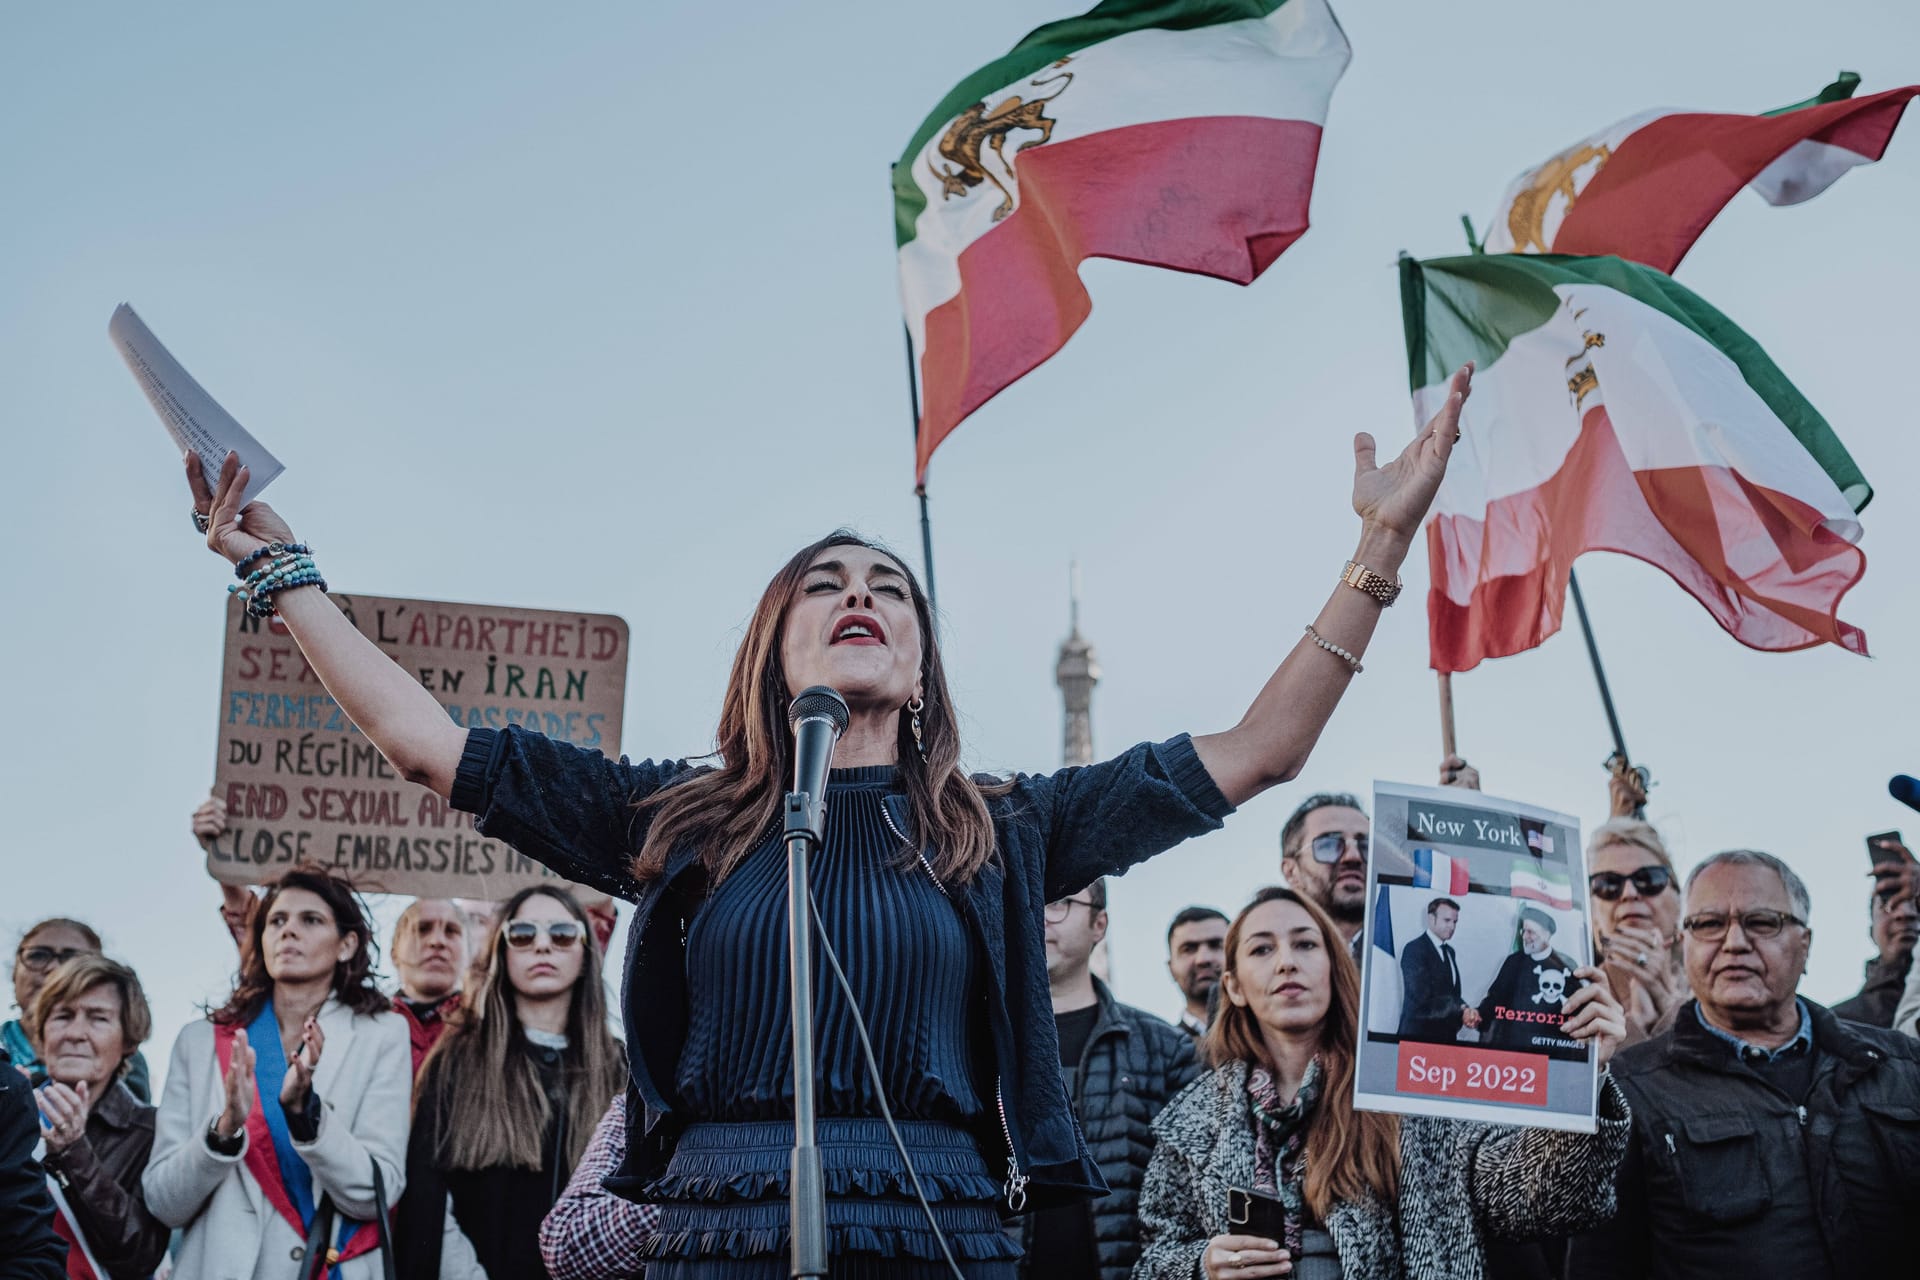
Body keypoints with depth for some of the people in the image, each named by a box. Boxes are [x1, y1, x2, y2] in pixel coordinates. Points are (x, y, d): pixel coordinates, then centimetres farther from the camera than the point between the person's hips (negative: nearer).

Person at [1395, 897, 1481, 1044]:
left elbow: (1453, 994, 14)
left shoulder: (1450, 952, 15)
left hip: (1447, 1033, 7)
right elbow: (1422, 997, -17)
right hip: (1419, 1033, -7)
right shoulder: (1414, 949, -10)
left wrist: (1465, 1013, -7)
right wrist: (1462, 1009, -16)